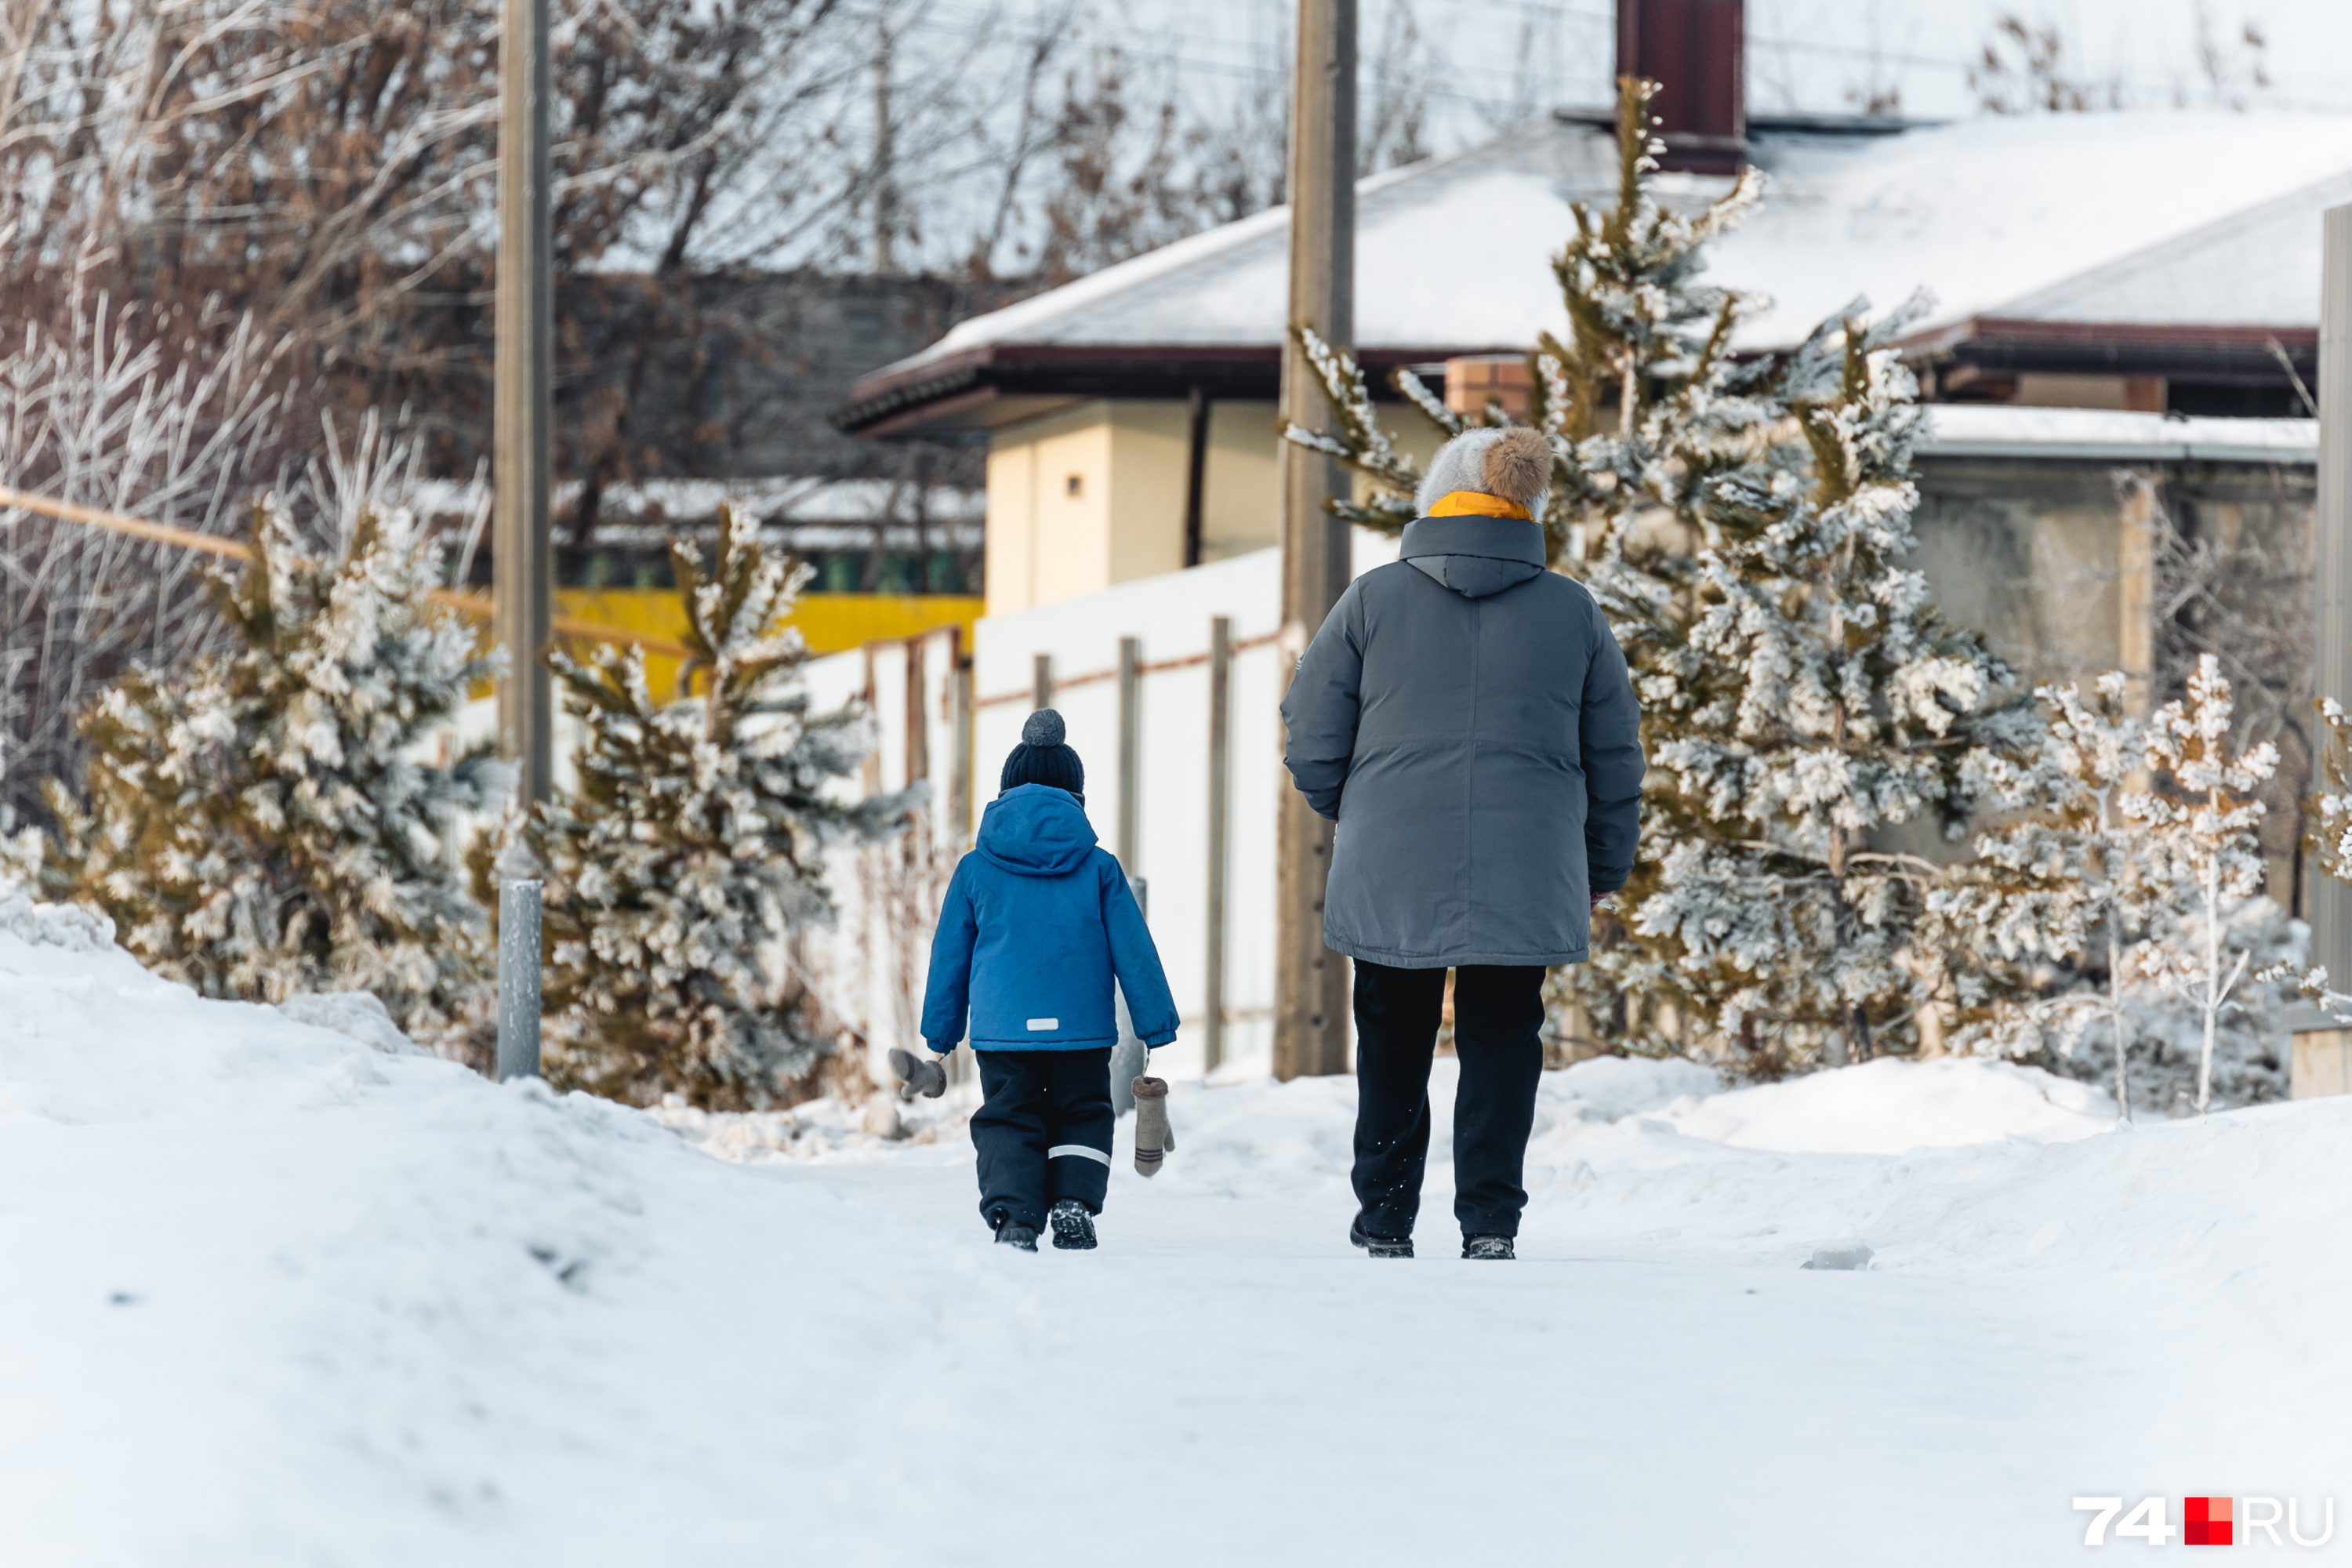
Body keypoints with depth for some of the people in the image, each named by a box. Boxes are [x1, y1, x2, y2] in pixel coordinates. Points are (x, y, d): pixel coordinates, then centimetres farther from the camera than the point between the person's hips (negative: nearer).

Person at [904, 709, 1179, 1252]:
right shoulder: (1099, 867, 2)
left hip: (1002, 1028, 0)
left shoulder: (975, 870, 3)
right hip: (1082, 1026, 0)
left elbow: (949, 955, 8)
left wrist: (940, 1033, 17)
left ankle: (1013, 1217, -12)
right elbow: (1133, 950, 4)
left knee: (1008, 1120, 5)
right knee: (1084, 1113, 14)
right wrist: (1157, 1023, 10)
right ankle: (1075, 1200, -6)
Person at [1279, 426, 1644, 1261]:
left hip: (1390, 873, 0)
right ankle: (1490, 1221, 2)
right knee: (1502, 1038, 10)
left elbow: (1310, 740, 1)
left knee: (1394, 1039, 14)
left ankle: (1385, 1223, 19)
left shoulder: (1373, 599, -2)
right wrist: (1604, 869, 23)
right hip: (1526, 880, 0)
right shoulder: (1574, 612, 2)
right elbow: (1615, 755, 9)